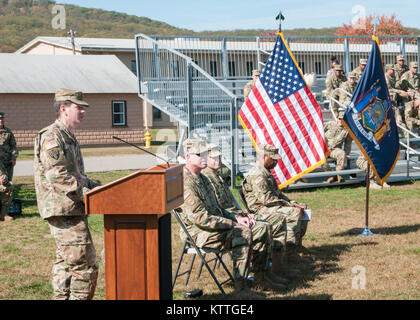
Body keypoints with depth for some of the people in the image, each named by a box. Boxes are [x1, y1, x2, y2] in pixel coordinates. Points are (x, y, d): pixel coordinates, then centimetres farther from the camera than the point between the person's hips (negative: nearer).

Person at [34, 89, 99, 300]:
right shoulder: (52, 137, -13)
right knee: (85, 266, -11)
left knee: (66, 263, 15)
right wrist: (88, 195, -22)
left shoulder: (68, 137, 20)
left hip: (71, 210, 11)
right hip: (64, 210, -11)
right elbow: (57, 175, -22)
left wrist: (97, 188, 13)